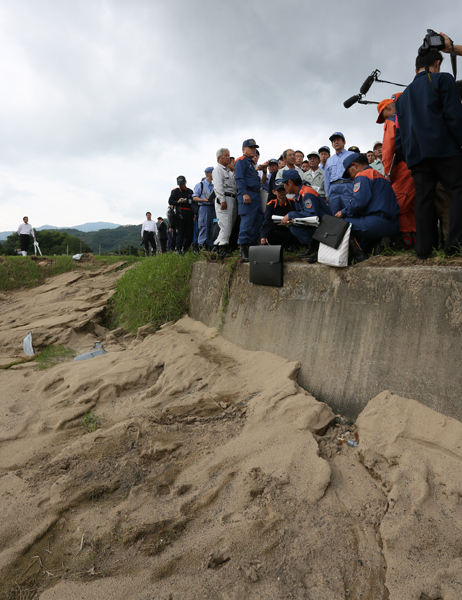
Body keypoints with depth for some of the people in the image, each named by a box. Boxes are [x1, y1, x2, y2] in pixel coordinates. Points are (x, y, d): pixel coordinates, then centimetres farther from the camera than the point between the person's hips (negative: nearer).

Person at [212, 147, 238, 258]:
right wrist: (222, 200, -20)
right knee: (225, 227, -15)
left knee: (229, 227, 6)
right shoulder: (218, 170, 2)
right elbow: (218, 186, -10)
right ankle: (223, 250, -16)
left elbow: (235, 186, 26)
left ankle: (217, 245, 12)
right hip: (224, 199, -8)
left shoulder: (230, 172, 29)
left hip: (233, 200, 8)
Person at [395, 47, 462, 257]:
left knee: (423, 198, 1)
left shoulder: (403, 95, 26)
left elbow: (400, 132, 22)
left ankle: (425, 247, -5)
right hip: (444, 148, -5)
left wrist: (407, 155, 22)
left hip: (415, 154, 5)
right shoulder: (443, 79, 8)